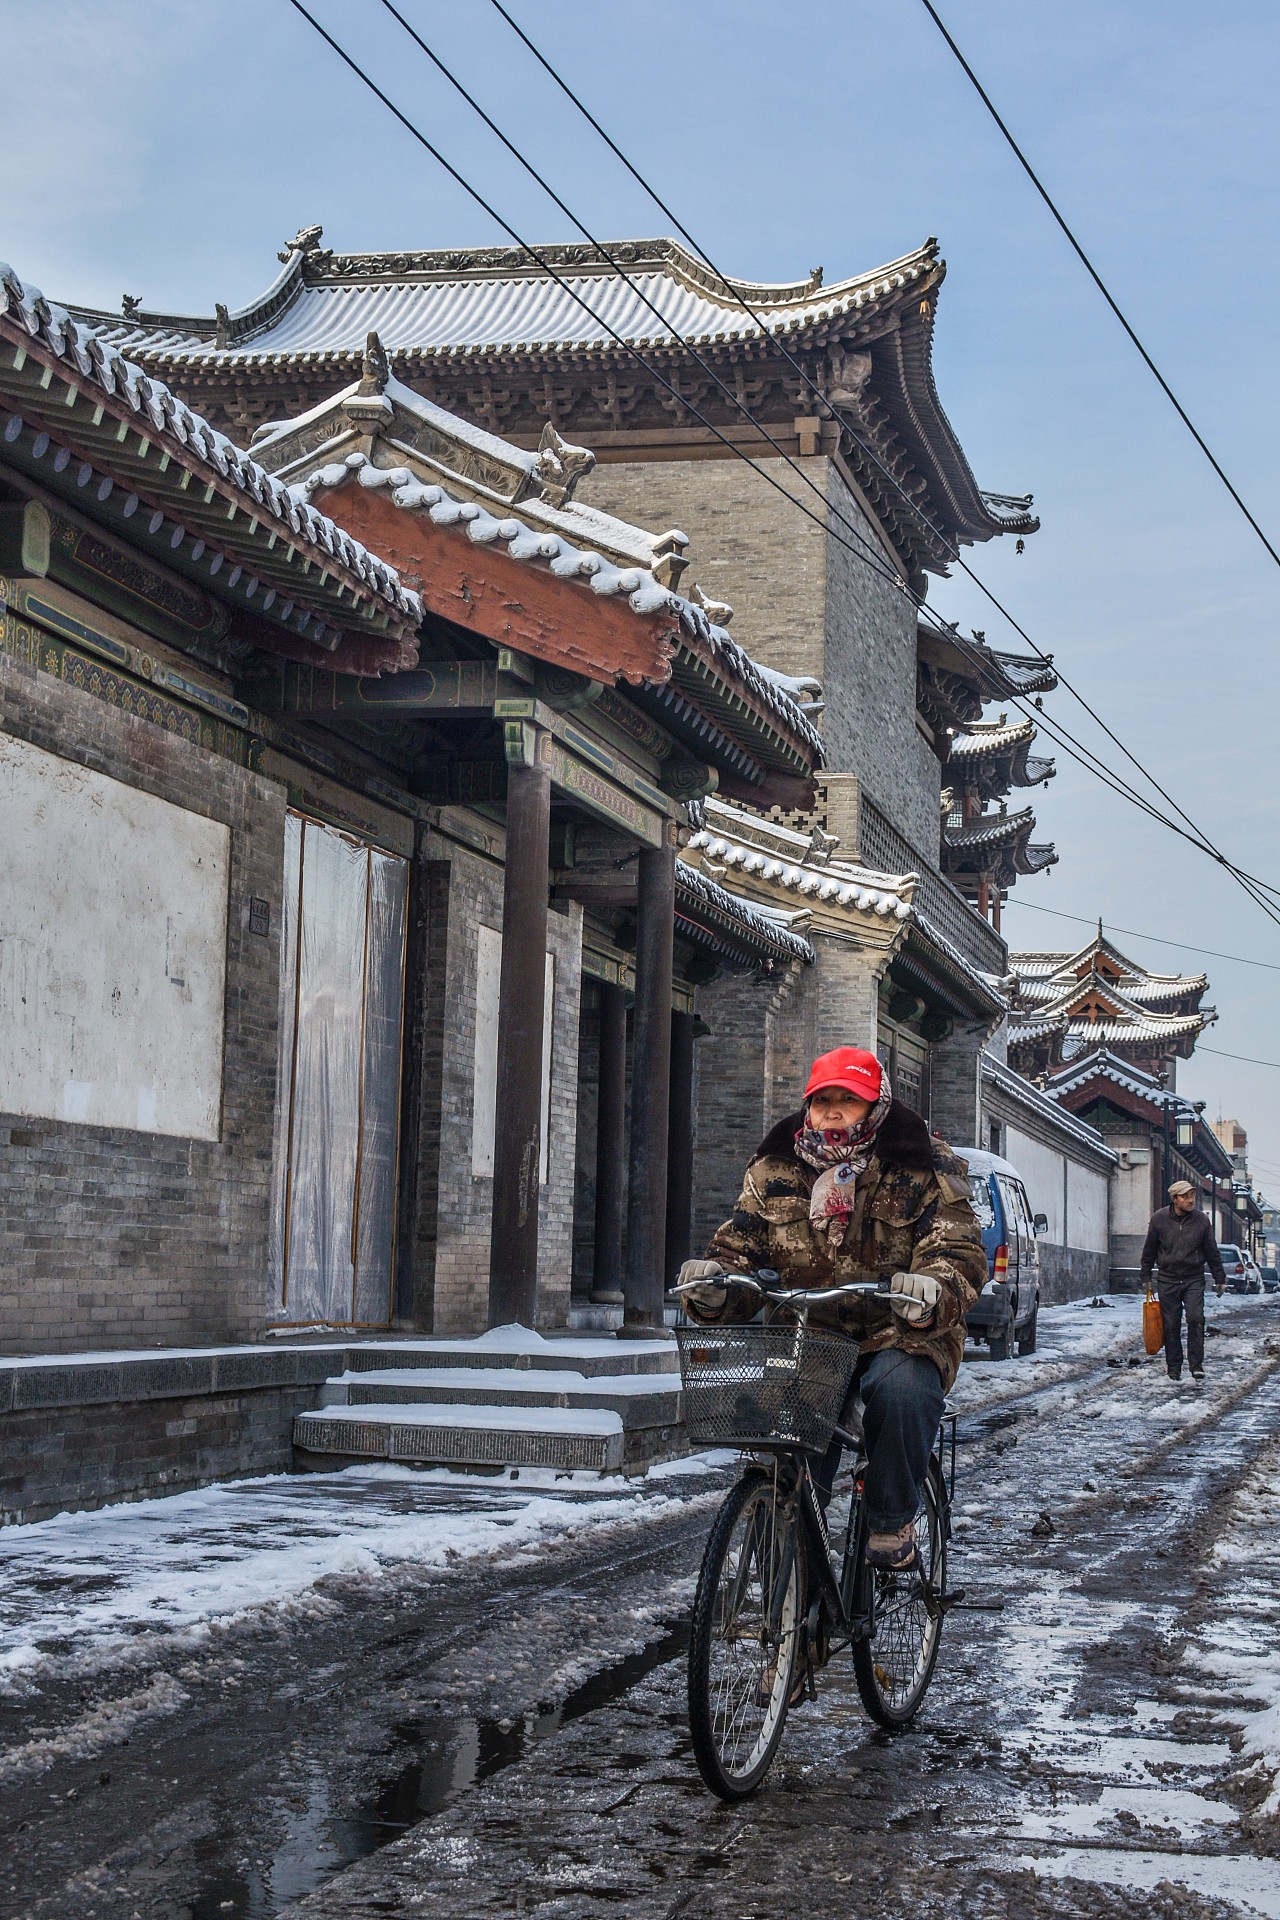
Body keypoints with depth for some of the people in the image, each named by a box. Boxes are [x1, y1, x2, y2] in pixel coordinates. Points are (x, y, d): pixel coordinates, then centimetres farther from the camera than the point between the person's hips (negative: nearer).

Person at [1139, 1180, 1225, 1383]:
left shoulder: (1202, 1220, -2)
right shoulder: (1159, 1218, -3)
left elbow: (1212, 1252, 7)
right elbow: (1149, 1250, 7)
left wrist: (1219, 1278, 10)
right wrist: (1146, 1277, 9)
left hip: (1194, 1280, 0)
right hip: (1167, 1280, 0)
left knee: (1196, 1319, -15)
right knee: (1171, 1325, 2)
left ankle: (1196, 1363, -8)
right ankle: (1173, 1367, 13)